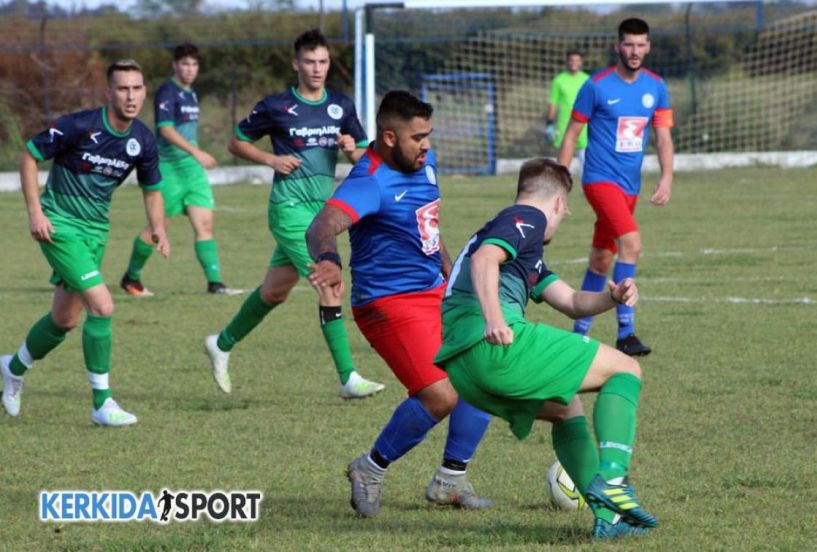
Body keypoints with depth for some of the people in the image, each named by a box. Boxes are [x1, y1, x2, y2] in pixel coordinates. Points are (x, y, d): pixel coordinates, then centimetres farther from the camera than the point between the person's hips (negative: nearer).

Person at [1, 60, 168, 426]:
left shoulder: (142, 141, -4)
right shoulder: (79, 126, -21)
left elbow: (152, 189, 11)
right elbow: (29, 155, -11)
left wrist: (158, 229, -6)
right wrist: (35, 211, -17)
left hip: (96, 229, 7)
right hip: (59, 225, -7)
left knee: (65, 319, 16)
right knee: (101, 305, -19)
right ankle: (102, 402, -12)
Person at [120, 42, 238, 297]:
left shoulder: (190, 94, 14)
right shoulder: (167, 92, -12)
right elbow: (166, 129, -23)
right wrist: (196, 152, -31)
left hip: (192, 168, 7)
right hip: (169, 168, -7)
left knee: (205, 223, -4)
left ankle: (214, 282, -8)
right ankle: (131, 278, 17)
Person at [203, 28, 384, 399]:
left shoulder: (341, 106, 7)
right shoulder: (276, 106, -6)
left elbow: (364, 158, 13)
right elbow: (237, 142, 5)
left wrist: (353, 149, -10)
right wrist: (271, 160, -11)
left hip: (324, 204, 6)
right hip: (290, 205, -6)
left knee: (275, 290, 16)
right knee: (330, 282, -17)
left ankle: (223, 343, 38)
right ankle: (348, 379, -15)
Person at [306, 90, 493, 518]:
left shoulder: (424, 162, 6)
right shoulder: (372, 182, -22)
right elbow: (323, 225, -41)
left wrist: (450, 270, 29)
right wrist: (328, 260, -61)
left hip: (435, 292, 9)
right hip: (390, 302, -9)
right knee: (441, 397, -19)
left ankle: (450, 481, 15)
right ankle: (371, 470, 4)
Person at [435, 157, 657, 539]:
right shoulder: (529, 218, 5)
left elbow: (572, 303, 31)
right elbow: (484, 259, -16)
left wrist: (612, 297, 11)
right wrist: (493, 318, -32)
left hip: (457, 365, 9)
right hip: (499, 346, -9)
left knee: (566, 409, 29)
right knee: (626, 370, 2)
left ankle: (608, 516, 17)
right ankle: (611, 477, -17)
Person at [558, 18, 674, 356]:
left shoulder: (656, 87, 6)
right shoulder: (596, 86, -8)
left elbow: (663, 137, 5)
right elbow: (571, 135, -2)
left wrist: (667, 178, -11)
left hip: (630, 186, 6)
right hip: (600, 179, -6)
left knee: (601, 261, 13)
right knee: (631, 243, -24)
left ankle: (579, 334, 26)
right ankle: (625, 333, -23)